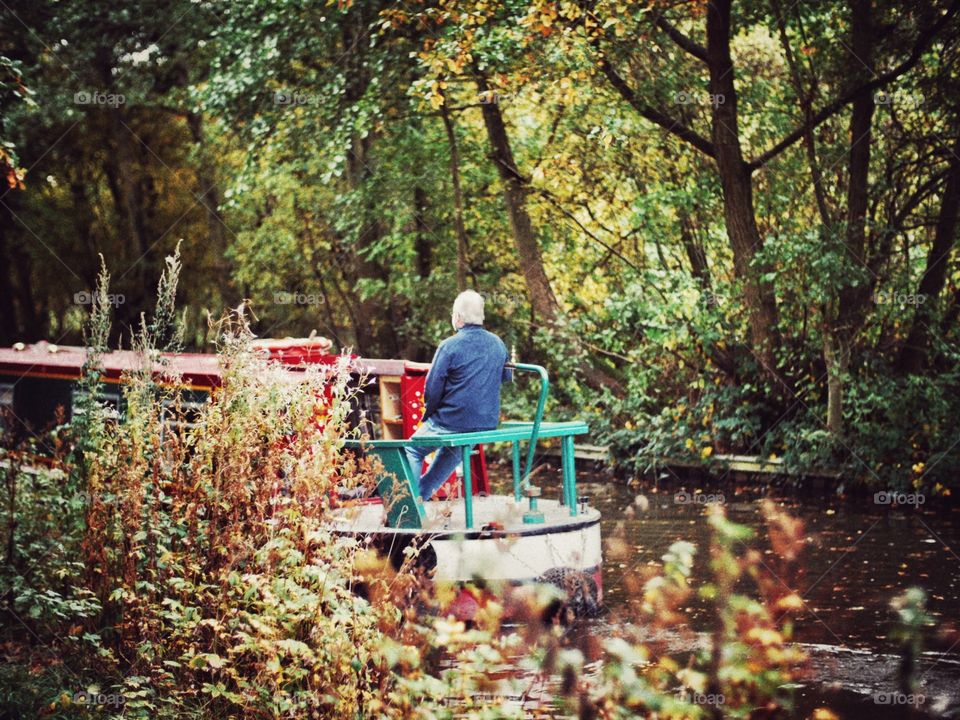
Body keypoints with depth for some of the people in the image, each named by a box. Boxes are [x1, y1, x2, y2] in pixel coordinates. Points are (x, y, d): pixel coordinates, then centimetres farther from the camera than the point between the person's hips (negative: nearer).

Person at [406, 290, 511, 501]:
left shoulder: (450, 346, -15)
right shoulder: (498, 344, 3)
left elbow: (432, 388, -12)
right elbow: (506, 376, 21)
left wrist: (429, 415, 3)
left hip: (453, 421, -6)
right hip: (488, 422, 6)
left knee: (412, 451, 13)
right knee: (451, 452, 33)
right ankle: (422, 493, 42)